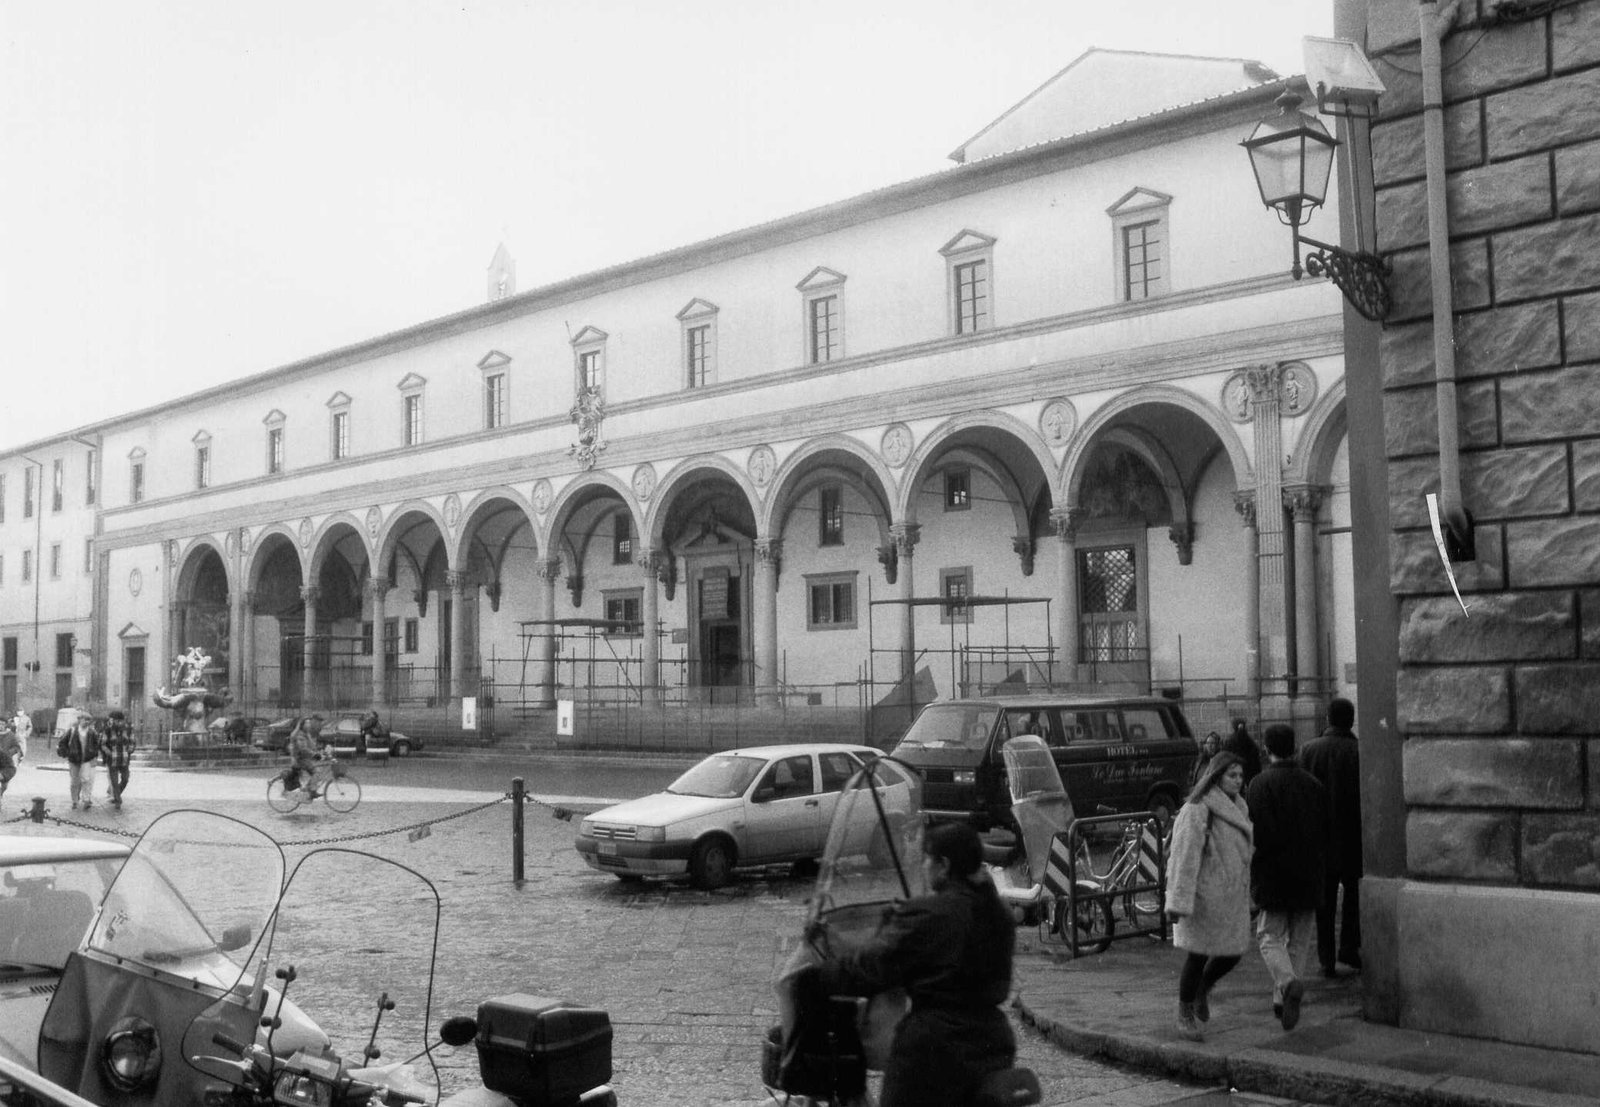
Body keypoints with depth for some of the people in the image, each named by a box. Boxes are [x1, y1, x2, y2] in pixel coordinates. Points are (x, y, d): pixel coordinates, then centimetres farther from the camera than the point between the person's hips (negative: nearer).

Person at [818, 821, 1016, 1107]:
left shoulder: (924, 915, -15)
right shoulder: (1000, 915, 7)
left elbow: (871, 966, -10)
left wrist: (822, 975, 5)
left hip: (933, 1047, -7)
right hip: (994, 1045, 7)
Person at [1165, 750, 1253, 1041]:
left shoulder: (1237, 807, 12)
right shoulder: (1197, 810, -16)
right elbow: (1185, 856, -21)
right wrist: (1178, 902, -25)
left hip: (1232, 895, 8)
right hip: (1204, 894, -8)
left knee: (1233, 952, 7)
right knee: (1200, 953, 0)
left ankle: (1202, 989, 37)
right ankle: (1185, 1014, 18)